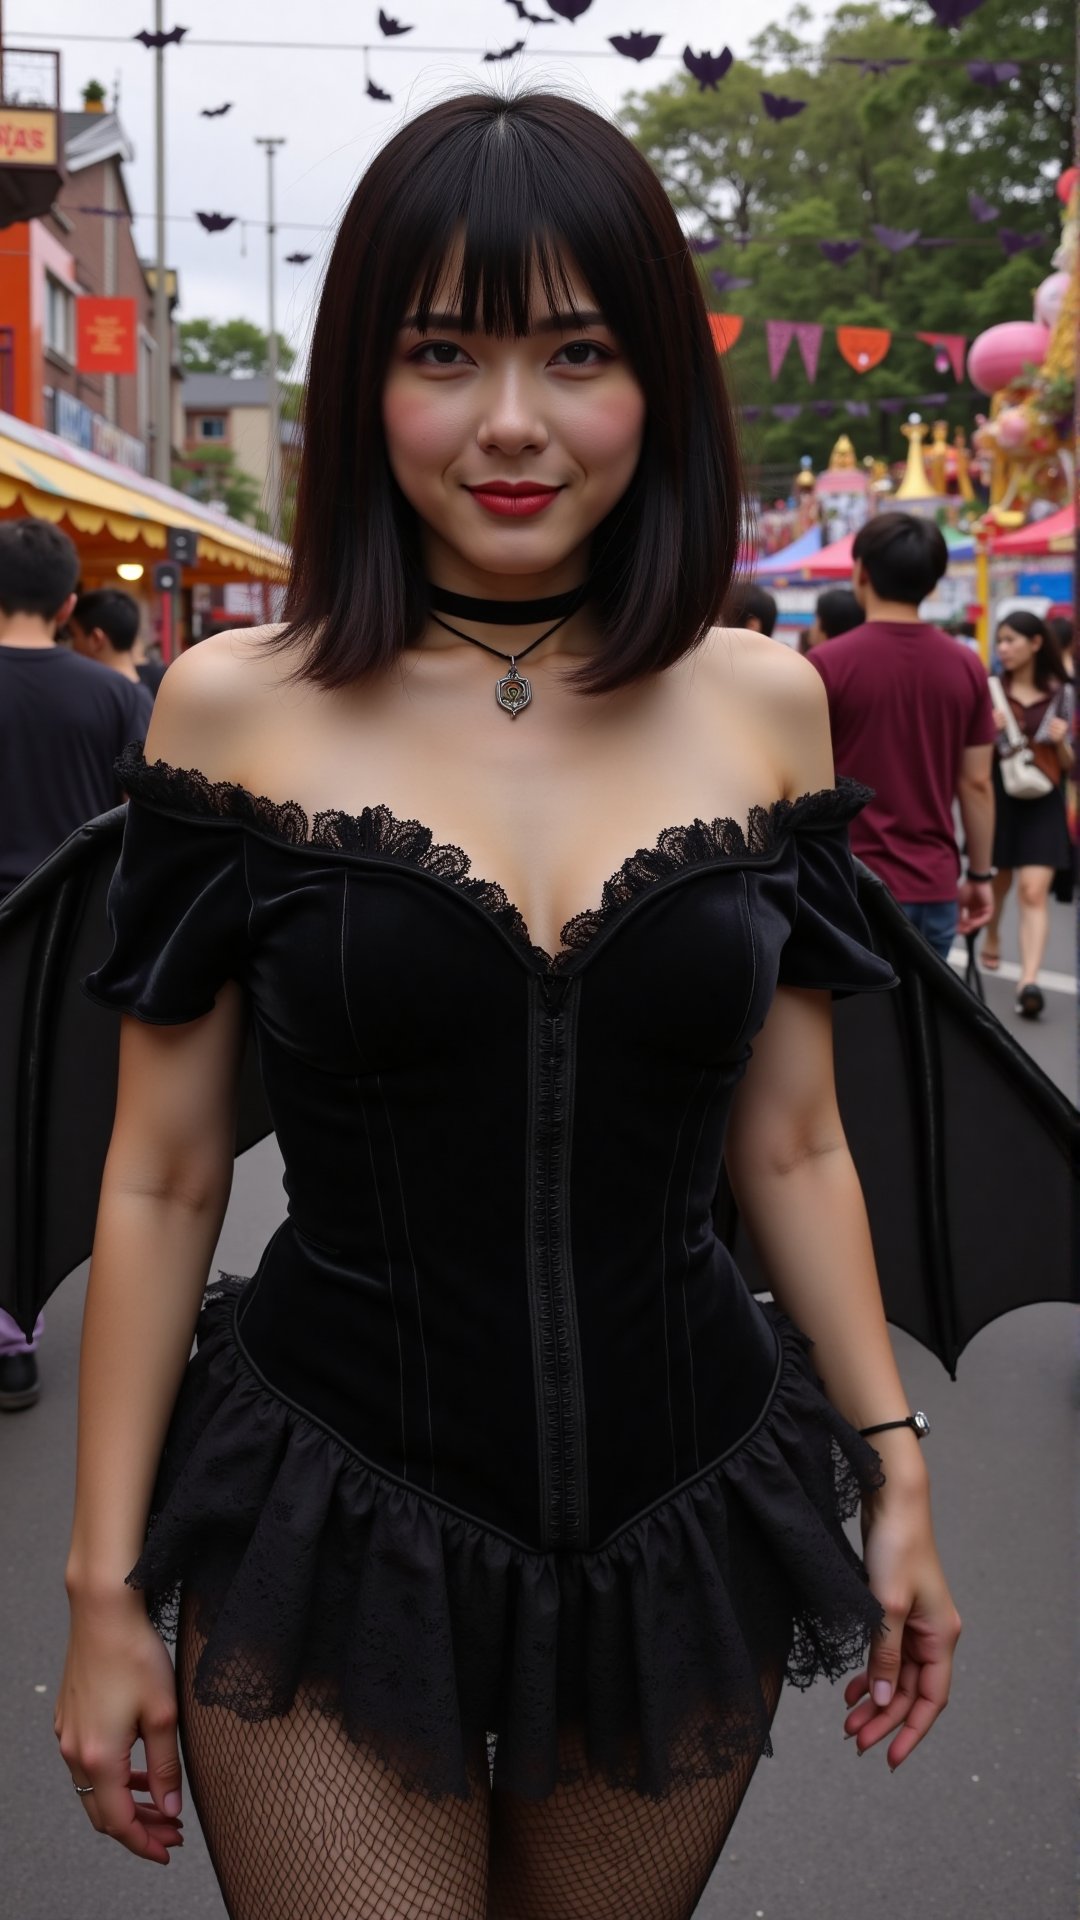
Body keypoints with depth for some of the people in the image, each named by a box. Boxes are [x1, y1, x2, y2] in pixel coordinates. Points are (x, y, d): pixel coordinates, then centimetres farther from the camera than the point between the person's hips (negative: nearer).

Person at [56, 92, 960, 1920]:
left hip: (685, 1530, 3)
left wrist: (896, 1472, 7)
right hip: (327, 1540, -2)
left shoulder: (761, 701, -1)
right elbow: (160, 1182, -3)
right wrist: (105, 1586, -2)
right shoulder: (236, 706, -7)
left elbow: (793, 1149, 6)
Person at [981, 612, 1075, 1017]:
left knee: (1034, 892, -12)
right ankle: (991, 938, 48)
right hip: (999, 795, 1)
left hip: (1044, 800, -1)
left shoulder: (1061, 694, 1)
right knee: (998, 881, 17)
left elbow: (1069, 764, 6)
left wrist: (1061, 741, -15)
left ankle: (1028, 982, -21)